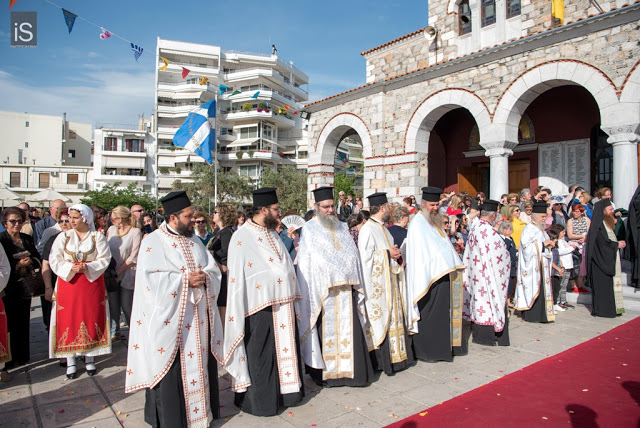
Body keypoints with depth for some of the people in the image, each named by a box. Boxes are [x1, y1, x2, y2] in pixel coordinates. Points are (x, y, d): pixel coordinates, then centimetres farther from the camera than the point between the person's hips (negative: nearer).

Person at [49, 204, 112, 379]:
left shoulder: (98, 237, 0)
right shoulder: (63, 237, 4)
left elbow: (104, 260, -4)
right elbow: (54, 260, -1)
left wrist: (87, 267, -19)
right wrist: (71, 268, -17)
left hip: (92, 283, -1)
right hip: (68, 283, 1)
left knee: (92, 319, 3)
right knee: (68, 320, 2)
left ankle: (89, 358, 16)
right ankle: (70, 361, 12)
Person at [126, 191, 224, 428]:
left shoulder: (195, 241, 12)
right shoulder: (153, 242, -6)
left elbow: (214, 270, 9)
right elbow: (150, 279, -15)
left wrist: (204, 277, -12)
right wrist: (185, 279, -19)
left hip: (199, 317, 5)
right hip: (169, 319, -5)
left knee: (200, 362, 12)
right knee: (171, 370, 3)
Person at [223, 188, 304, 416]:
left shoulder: (273, 234, 13)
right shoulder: (242, 238, -11)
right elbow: (237, 277, -12)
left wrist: (291, 298, 14)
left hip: (282, 305, 7)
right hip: (260, 307, -7)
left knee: (285, 350, 15)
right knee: (261, 357, 5)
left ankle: (285, 391, 31)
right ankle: (261, 400, 22)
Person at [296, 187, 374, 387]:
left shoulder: (342, 227, 15)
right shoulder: (309, 230, 1)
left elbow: (353, 255, 15)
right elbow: (305, 262, -3)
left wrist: (356, 284, 9)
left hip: (345, 289, 4)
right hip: (322, 291, -4)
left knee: (348, 331, 3)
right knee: (326, 331, 1)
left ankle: (350, 370, 14)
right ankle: (325, 372, 14)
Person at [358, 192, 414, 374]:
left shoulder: (383, 228, 15)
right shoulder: (367, 229, -15)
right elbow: (366, 258, -20)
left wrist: (395, 254, 2)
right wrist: (388, 254, -17)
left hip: (391, 282, 9)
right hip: (378, 283, -9)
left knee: (394, 317, 13)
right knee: (380, 318, -3)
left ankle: (394, 355, 24)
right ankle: (381, 360, 8)